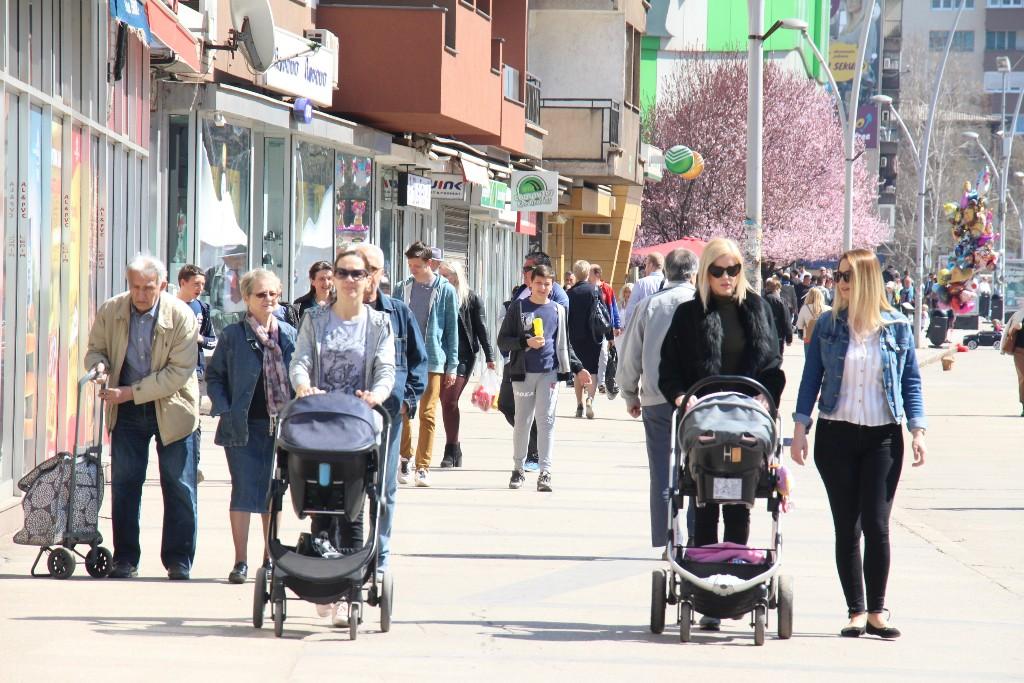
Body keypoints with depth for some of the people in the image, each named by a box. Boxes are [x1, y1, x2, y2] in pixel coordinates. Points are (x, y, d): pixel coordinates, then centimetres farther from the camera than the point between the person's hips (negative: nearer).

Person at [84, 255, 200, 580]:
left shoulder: (181, 316, -16)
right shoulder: (110, 311, -5)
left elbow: (179, 372, -18)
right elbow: (96, 349, 9)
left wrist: (132, 392, -22)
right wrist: (99, 365, -17)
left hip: (171, 409, -3)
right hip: (126, 411, 3)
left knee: (179, 489, 0)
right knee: (124, 485, 4)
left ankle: (178, 562, 8)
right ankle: (125, 560, 12)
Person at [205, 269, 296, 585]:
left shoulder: (290, 335, 7)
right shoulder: (232, 335, 1)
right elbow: (214, 376, 4)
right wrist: (224, 410, -8)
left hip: (282, 426, 2)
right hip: (244, 426, -2)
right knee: (244, 493, -2)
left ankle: (270, 558, 19)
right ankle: (240, 562, 3)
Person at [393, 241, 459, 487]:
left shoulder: (445, 291, 0)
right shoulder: (403, 289, 7)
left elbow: (452, 329, 3)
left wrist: (452, 365, 0)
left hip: (433, 361, -2)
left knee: (427, 415, -3)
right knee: (402, 412, 3)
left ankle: (423, 467, 0)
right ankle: (405, 459, 18)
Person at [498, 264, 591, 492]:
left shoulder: (558, 310, 12)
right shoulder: (518, 308, 5)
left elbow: (564, 344, 20)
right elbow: (503, 341, 2)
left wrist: (578, 368, 13)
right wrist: (526, 342, -13)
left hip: (550, 373, 1)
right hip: (523, 373, -1)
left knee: (546, 421, -6)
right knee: (522, 421, 4)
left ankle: (545, 473, -8)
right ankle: (518, 469, 16)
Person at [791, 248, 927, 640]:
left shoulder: (897, 327, 3)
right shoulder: (828, 326, 4)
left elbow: (911, 381, 7)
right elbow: (811, 378, 7)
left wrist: (918, 429, -2)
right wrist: (800, 428, -1)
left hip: (882, 437, -1)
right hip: (836, 434, 1)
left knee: (876, 526, -5)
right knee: (846, 528, 2)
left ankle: (876, 613, 3)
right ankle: (856, 612, 8)